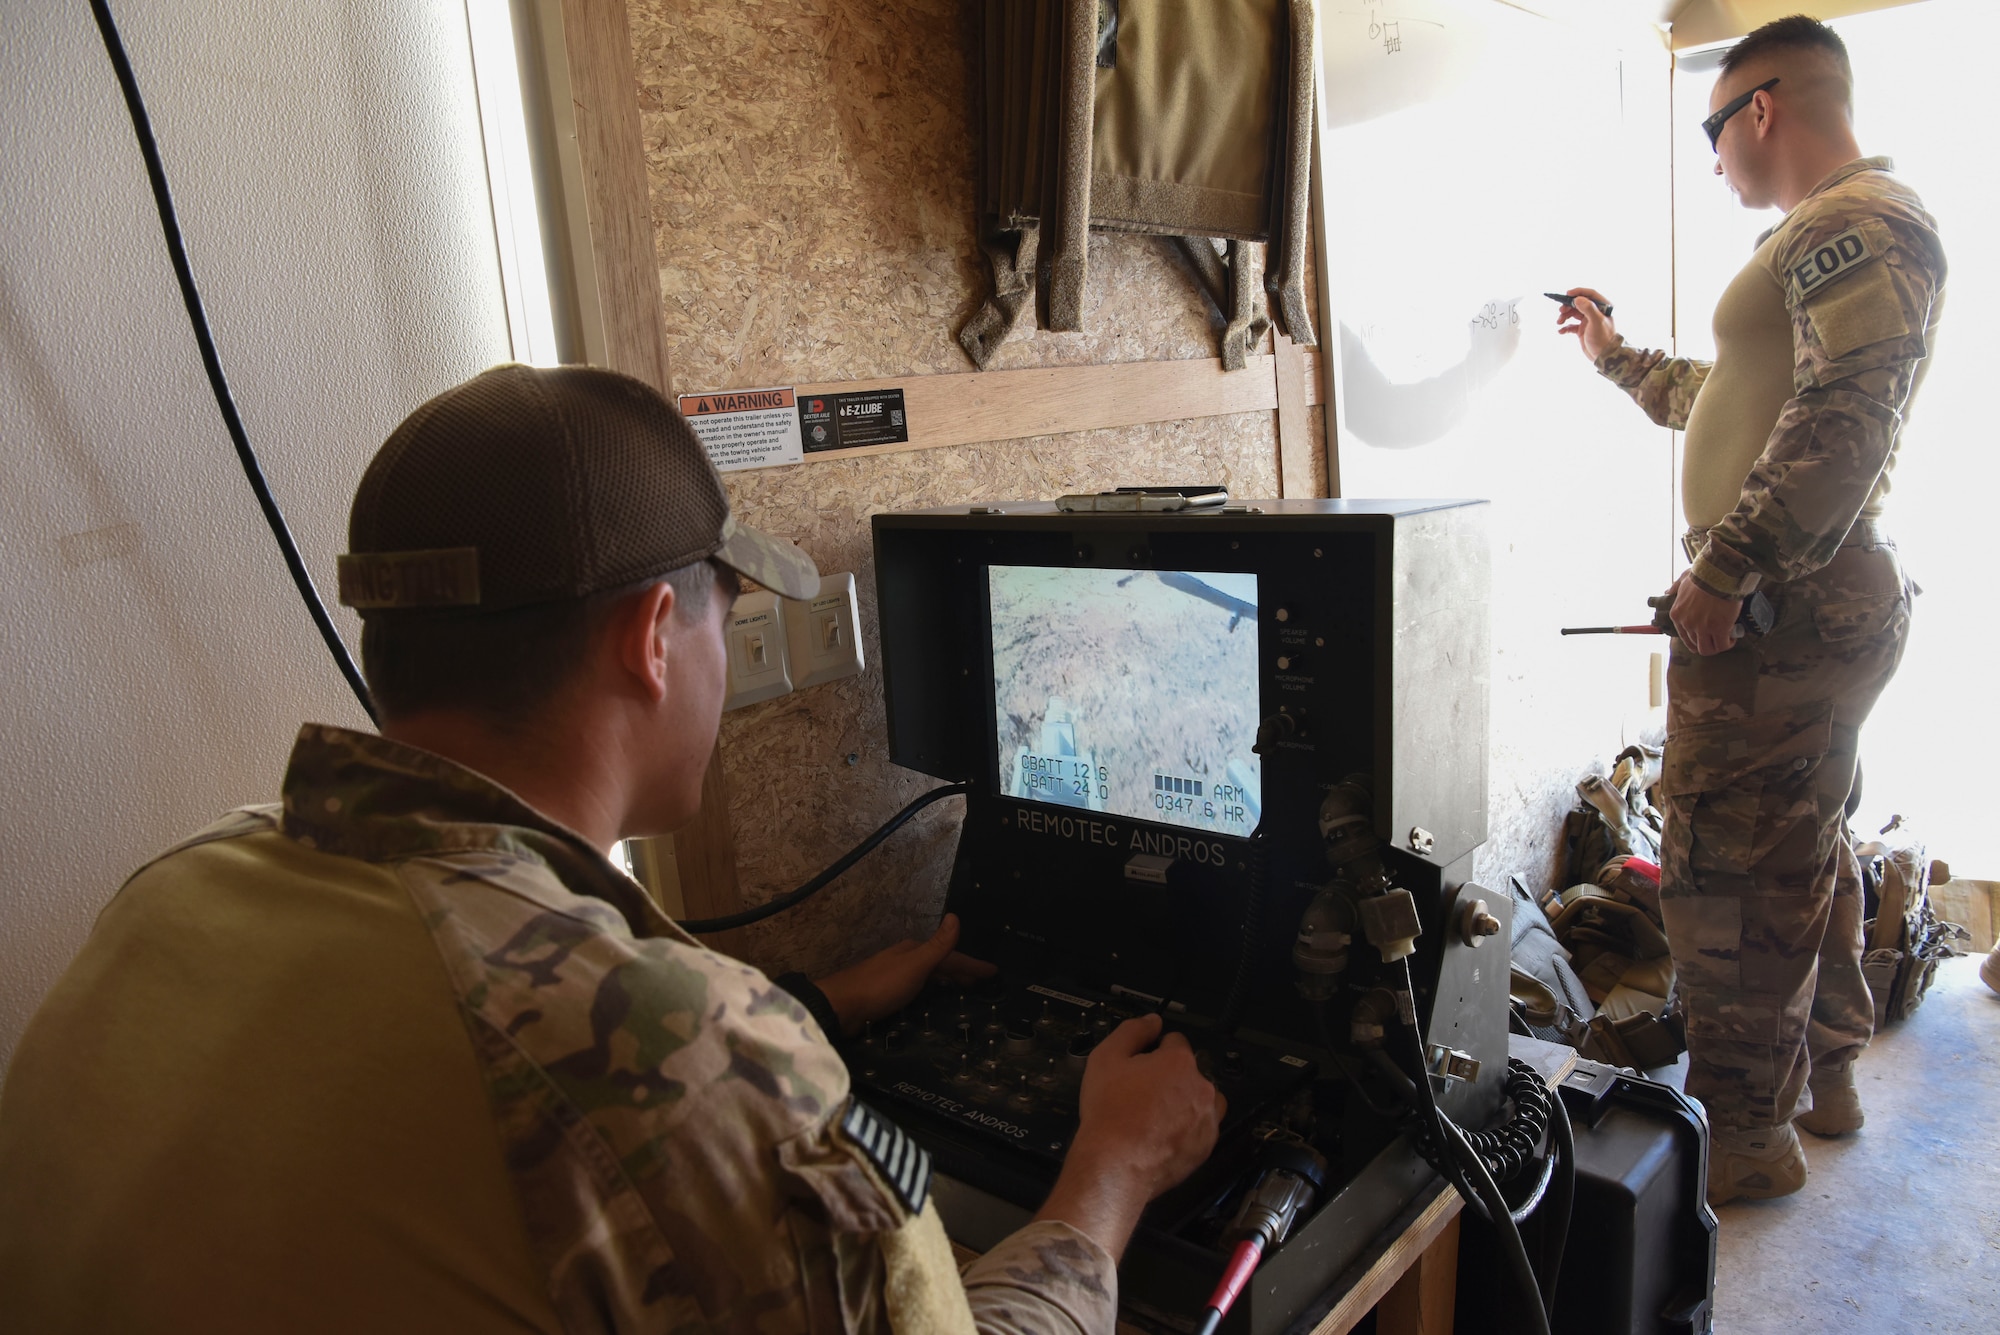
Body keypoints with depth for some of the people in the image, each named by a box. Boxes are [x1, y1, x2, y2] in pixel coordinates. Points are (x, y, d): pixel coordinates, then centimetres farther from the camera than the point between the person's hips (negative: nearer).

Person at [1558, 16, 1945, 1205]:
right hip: (1812, 598, 11)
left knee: (1728, 871, -5)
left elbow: (1842, 421, -25)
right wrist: (1615, 353, 37)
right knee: (1804, 849, 20)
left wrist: (1727, 570, -25)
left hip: (1785, 605, -11)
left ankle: (1747, 1135, 7)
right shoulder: (1830, 237, 22)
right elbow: (1726, 402, 31)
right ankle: (1823, 1076, 35)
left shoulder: (1856, 223, -12)